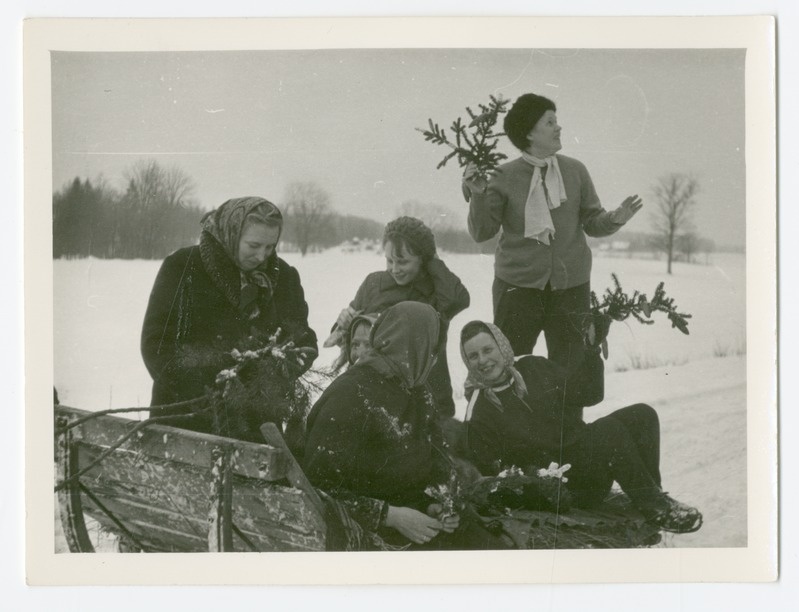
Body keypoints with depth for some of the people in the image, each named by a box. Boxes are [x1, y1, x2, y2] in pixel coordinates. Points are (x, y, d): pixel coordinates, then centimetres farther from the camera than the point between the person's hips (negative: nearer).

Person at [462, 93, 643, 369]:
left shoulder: (574, 171, 2)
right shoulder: (504, 177, -4)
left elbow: (592, 221, 8)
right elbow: (482, 232, -3)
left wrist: (616, 219, -12)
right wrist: (478, 195, -18)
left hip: (570, 286, 2)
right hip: (518, 286, -2)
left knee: (570, 371, 7)